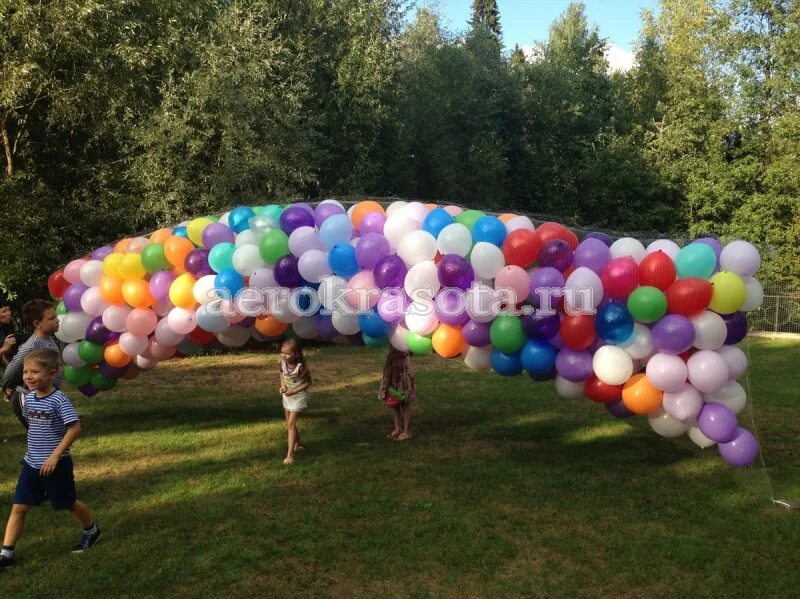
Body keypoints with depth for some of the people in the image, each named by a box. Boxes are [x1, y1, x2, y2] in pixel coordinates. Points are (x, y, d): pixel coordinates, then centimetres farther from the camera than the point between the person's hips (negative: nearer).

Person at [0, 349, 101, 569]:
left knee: (68, 503, 12)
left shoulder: (59, 400, -20)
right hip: (31, 464, 6)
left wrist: (55, 455, -26)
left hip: (56, 465, -6)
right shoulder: (29, 397, 1)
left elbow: (75, 428, -25)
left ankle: (91, 530, 35)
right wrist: (34, 451, 17)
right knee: (18, 508, 3)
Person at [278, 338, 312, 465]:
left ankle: (290, 455, -6)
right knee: (290, 424, 18)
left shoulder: (300, 367, -28)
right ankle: (297, 445, 40)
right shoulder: (282, 363, -13)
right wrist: (283, 386, -10)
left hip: (298, 397, -6)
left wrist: (294, 391, -23)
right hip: (287, 397, 6)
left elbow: (308, 382, -17)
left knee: (291, 424, -10)